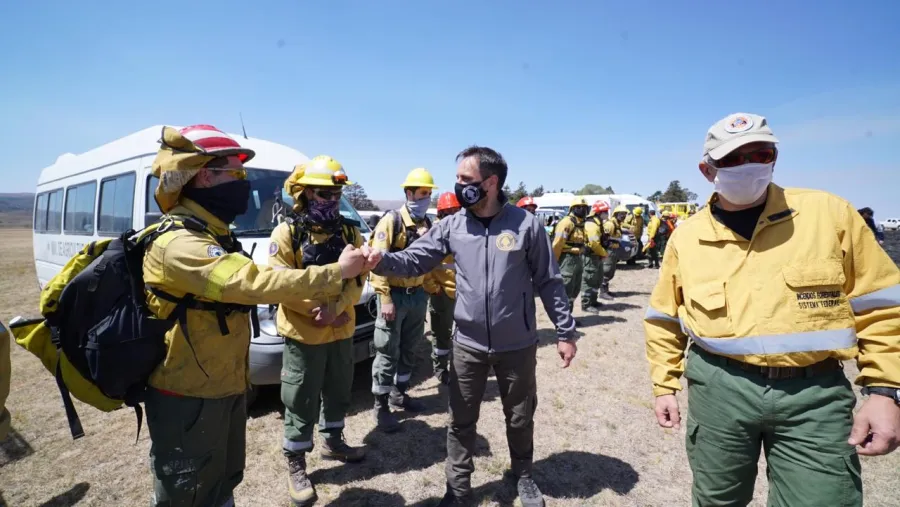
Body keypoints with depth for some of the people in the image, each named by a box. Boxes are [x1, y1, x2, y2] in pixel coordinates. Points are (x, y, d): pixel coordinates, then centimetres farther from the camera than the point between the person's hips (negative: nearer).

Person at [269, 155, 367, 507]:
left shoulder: (350, 232, 3)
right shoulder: (287, 233, -9)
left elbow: (357, 281, -2)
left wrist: (335, 309, -18)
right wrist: (318, 312, -19)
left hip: (342, 330, 5)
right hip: (303, 334, -4)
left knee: (339, 392, 20)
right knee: (301, 401, 7)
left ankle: (333, 442, 42)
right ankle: (295, 465, 25)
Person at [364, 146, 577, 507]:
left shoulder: (525, 224, -11)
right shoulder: (452, 226, -4)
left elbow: (549, 282, -5)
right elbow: (415, 260, -7)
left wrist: (565, 332, -3)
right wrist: (381, 260, -27)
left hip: (517, 345, -1)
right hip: (468, 345, 2)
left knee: (520, 417, 19)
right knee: (461, 420, 15)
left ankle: (524, 476, 46)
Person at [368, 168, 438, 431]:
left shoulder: (428, 225, 9)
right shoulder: (391, 220, -11)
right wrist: (385, 298, -20)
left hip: (418, 295, 7)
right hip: (395, 294, -6)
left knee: (409, 349, 17)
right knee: (388, 352, 1)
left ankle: (399, 393, 35)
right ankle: (381, 405, 14)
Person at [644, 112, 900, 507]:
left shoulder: (829, 213, -2)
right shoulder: (686, 237, 0)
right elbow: (664, 319, 8)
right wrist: (664, 385, 8)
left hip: (815, 393, -1)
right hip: (719, 387, 2)